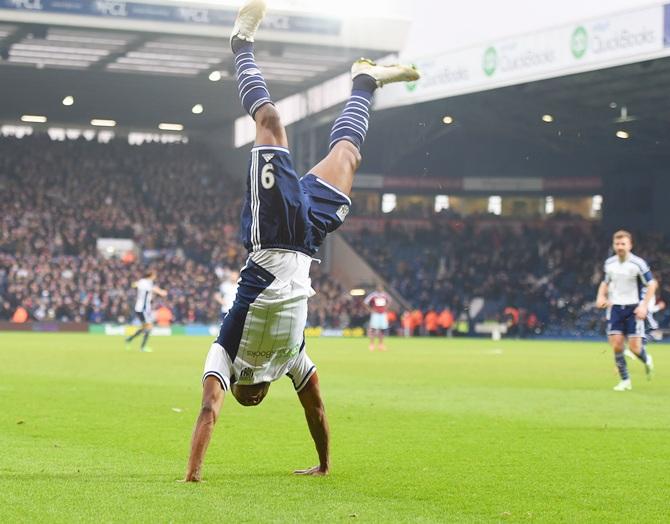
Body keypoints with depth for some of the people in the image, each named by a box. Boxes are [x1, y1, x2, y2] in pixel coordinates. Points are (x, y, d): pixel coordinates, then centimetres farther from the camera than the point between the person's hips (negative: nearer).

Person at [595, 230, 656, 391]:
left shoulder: (638, 263, -10)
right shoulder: (609, 263, 5)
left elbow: (652, 284, -6)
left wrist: (644, 305, -16)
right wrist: (601, 296, 0)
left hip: (634, 308, -4)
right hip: (615, 308, 4)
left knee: (634, 347, -9)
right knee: (616, 345, -7)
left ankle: (647, 360, 27)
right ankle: (625, 381, 6)